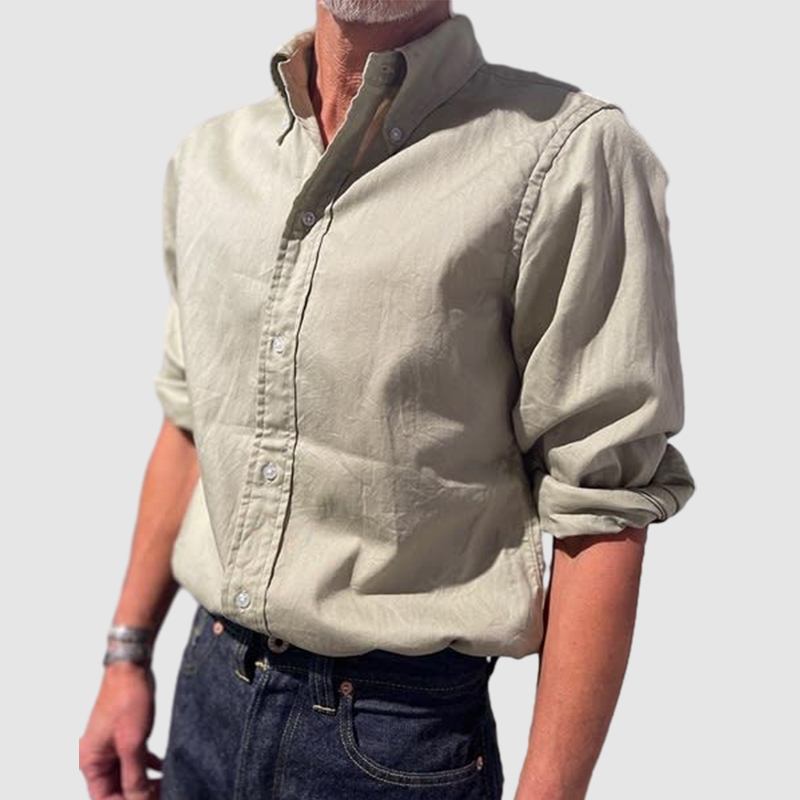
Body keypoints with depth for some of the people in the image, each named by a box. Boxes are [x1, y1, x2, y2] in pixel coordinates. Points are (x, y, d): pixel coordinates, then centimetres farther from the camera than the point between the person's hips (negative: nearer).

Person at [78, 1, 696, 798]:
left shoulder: (571, 155, -15)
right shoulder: (208, 154, 3)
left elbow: (600, 507, -15)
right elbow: (189, 421, 11)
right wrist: (127, 656, 12)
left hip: (399, 731, -4)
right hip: (207, 686, 5)